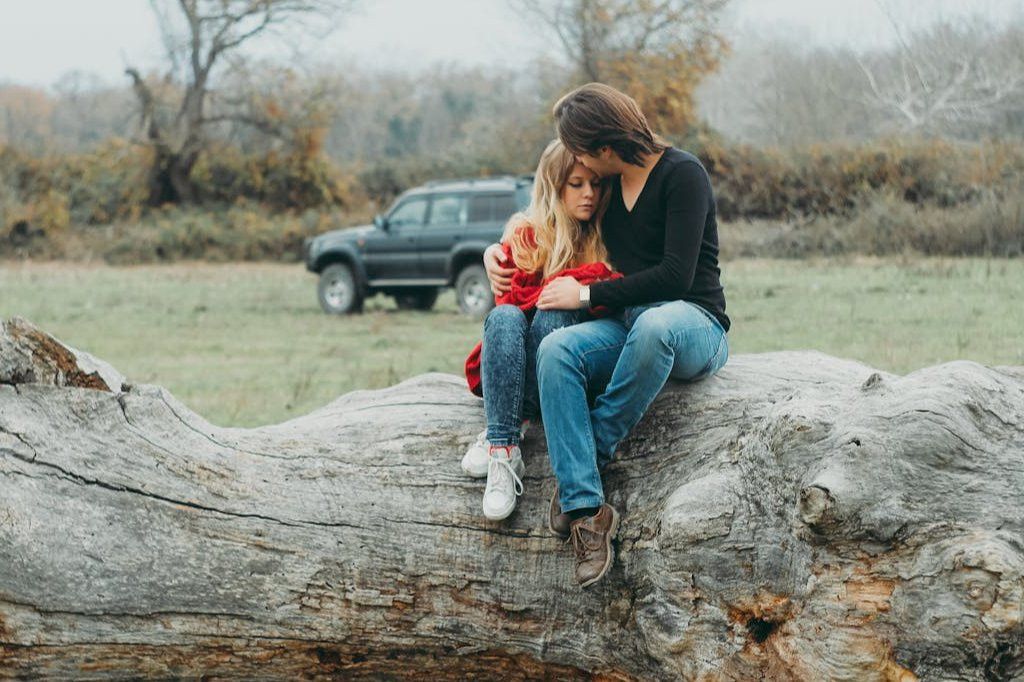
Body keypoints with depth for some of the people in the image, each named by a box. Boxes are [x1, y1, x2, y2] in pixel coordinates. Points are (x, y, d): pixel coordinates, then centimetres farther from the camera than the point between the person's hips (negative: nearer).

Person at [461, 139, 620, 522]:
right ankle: (503, 450, -46)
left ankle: (505, 433, -39)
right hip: (508, 370, 0)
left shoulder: (606, 240, 11)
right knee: (504, 318, -32)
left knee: (554, 316, -30)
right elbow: (513, 298, -8)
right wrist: (587, 277, -15)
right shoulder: (525, 235, 6)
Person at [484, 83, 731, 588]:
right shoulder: (608, 184, 14)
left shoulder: (682, 175, -8)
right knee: (556, 348, -27)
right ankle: (586, 509, -36)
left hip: (694, 324, -6)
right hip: (628, 327, 6)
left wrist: (587, 295, -13)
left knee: (653, 325, -43)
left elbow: (676, 275, -17)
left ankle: (594, 450, -25)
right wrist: (500, 257, 18)